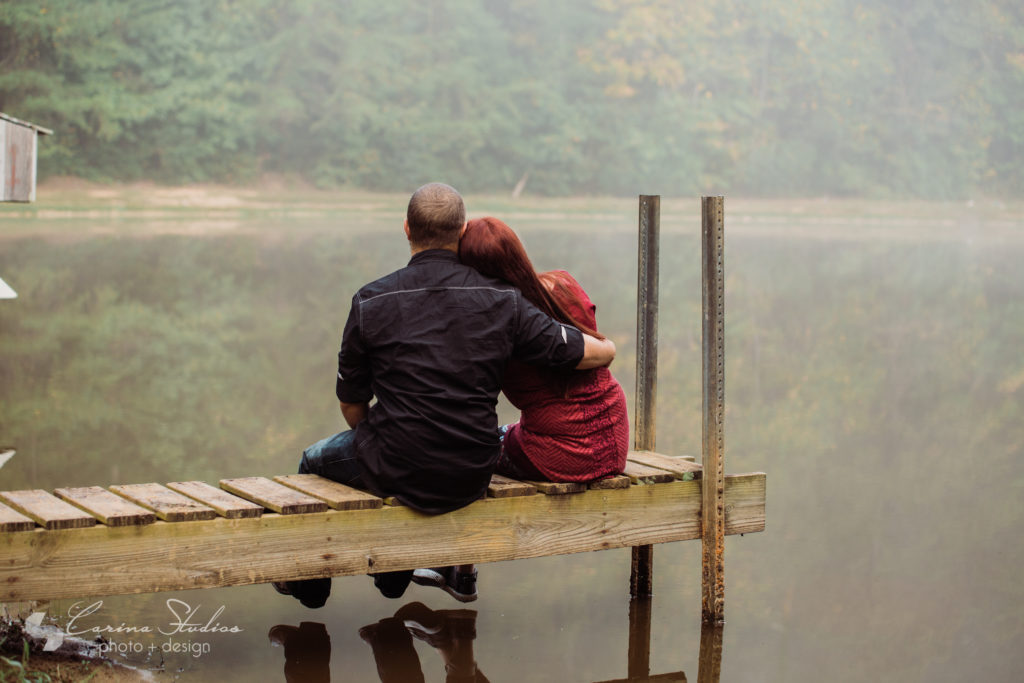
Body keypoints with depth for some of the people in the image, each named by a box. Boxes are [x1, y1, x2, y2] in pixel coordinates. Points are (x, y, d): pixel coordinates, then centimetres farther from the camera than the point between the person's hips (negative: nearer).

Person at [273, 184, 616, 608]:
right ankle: (462, 574, 51)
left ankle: (308, 584, 49)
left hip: (396, 472, -2)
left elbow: (351, 405, 0)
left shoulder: (370, 302, -10)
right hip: (472, 477, 2)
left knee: (314, 459, 29)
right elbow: (600, 354, -6)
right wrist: (604, 345, 19)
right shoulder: (502, 301, -8)